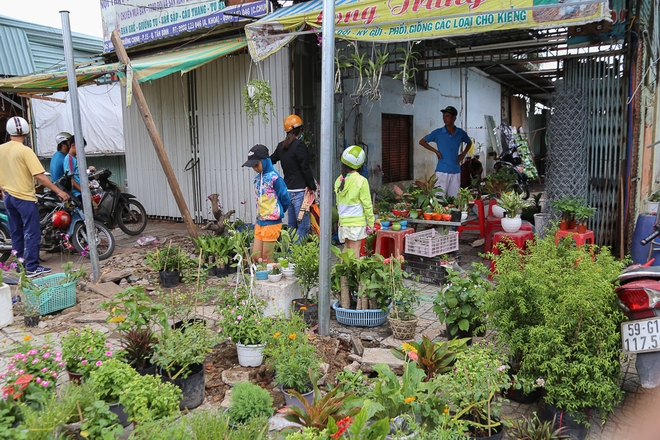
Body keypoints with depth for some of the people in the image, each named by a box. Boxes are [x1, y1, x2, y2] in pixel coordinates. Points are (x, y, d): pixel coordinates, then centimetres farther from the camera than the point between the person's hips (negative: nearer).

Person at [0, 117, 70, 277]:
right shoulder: (25, 151, -15)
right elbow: (40, 176, -21)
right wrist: (59, 191, -17)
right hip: (24, 197, -7)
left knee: (16, 233, 15)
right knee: (32, 233, -2)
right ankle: (32, 268, -2)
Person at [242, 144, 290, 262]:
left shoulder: (274, 178, -15)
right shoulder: (257, 178, 8)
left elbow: (285, 199, -10)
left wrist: (277, 213, 5)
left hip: (272, 223, -7)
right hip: (259, 222, 7)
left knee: (266, 259, 1)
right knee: (255, 256, 9)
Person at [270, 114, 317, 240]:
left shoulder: (281, 146, 10)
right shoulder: (299, 145, -11)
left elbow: (271, 161, 24)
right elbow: (305, 168, -13)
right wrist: (313, 187, -6)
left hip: (287, 190, 8)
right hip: (299, 190, -8)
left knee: (291, 224, 16)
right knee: (303, 225, -6)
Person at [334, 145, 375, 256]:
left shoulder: (339, 180, 4)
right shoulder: (361, 181, -12)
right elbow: (367, 204, -9)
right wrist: (370, 223, -2)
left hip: (343, 221, 5)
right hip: (357, 222, -5)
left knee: (347, 248, 17)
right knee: (355, 250, 0)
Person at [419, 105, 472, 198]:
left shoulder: (460, 133, 7)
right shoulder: (438, 133, -1)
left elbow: (469, 142, 27)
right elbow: (422, 142, 6)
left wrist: (463, 154, 10)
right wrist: (435, 151, -3)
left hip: (456, 171, 3)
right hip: (442, 171, -3)